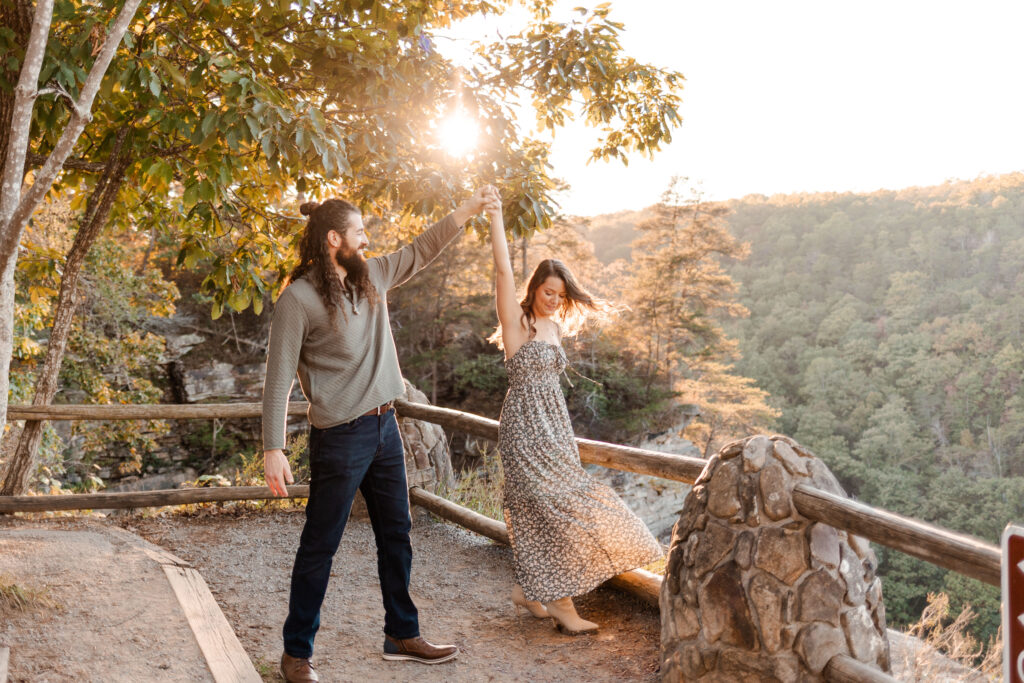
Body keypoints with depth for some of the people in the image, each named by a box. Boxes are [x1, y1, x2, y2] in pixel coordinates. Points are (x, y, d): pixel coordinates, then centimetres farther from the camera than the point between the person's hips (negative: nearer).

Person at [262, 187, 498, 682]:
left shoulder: (372, 276, 8)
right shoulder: (299, 297, -13)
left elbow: (420, 251, 22)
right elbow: (279, 377, -14)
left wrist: (467, 210, 16)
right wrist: (273, 449, -18)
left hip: (384, 427, 8)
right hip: (340, 437, -8)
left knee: (396, 537, 16)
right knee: (319, 548, 4)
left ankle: (402, 636, 30)